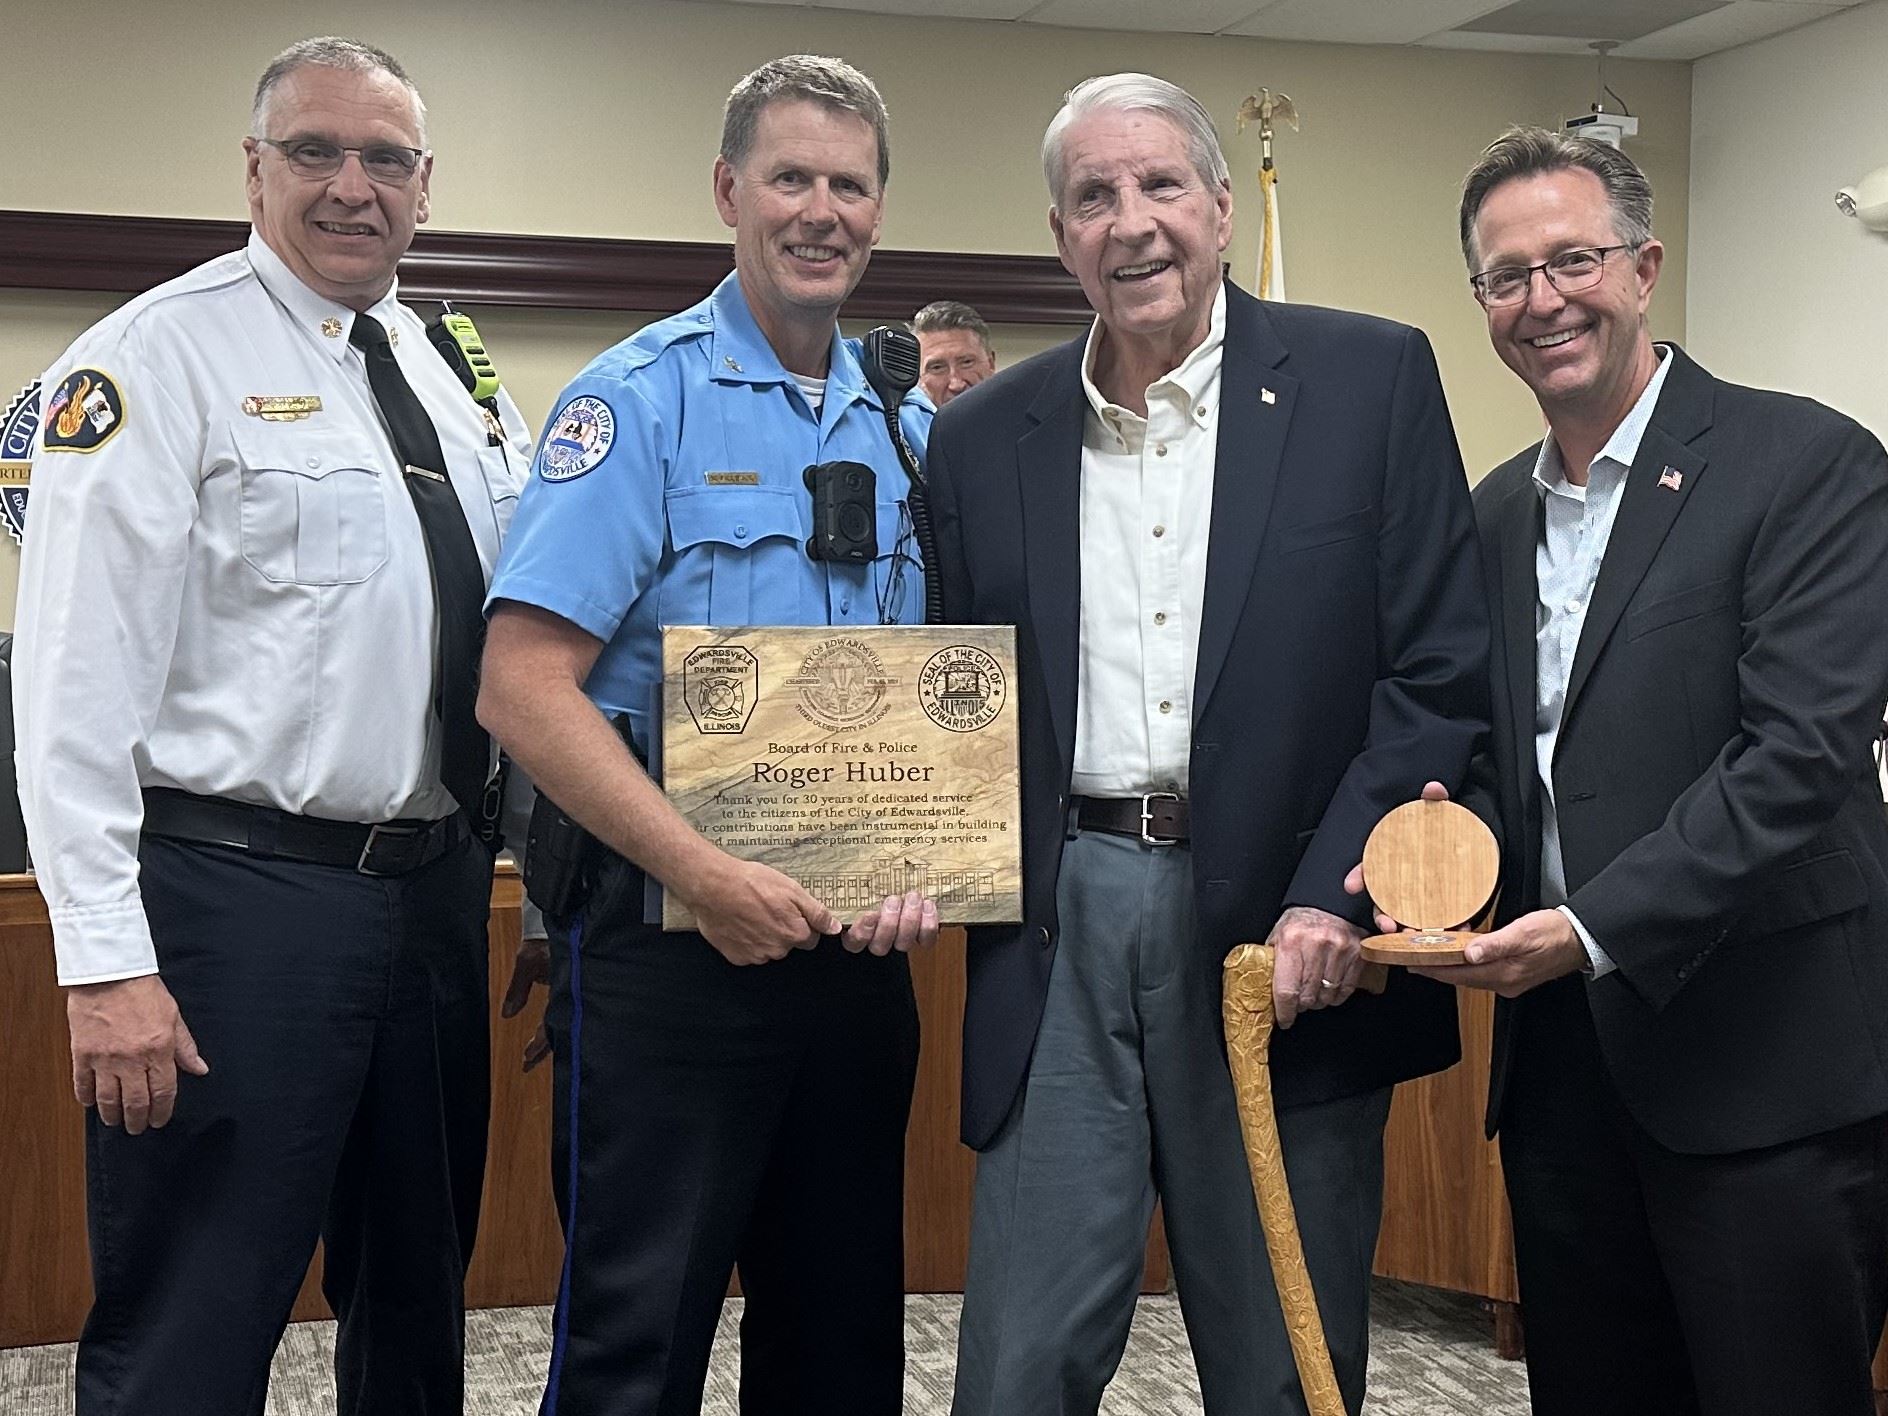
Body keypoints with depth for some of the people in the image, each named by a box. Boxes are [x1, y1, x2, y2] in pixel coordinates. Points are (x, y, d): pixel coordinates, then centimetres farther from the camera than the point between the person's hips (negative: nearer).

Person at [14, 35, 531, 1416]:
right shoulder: (161, 356, -9)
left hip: (440, 888, 7)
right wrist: (108, 963, -19)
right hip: (241, 897, -7)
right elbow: (78, 678, -15)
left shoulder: (457, 379, 12)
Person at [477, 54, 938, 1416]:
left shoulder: (911, 429, 10)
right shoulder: (642, 399, -7)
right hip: (671, 935, -5)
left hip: (856, 942, 6)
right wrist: (709, 875, -21)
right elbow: (524, 686, -15)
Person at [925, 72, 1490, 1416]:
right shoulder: (981, 437, 9)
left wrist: (1335, 898, -13)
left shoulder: (1372, 378, 0)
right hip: (1057, 931, 2)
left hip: (1285, 940, -2)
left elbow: (1442, 671, -3)